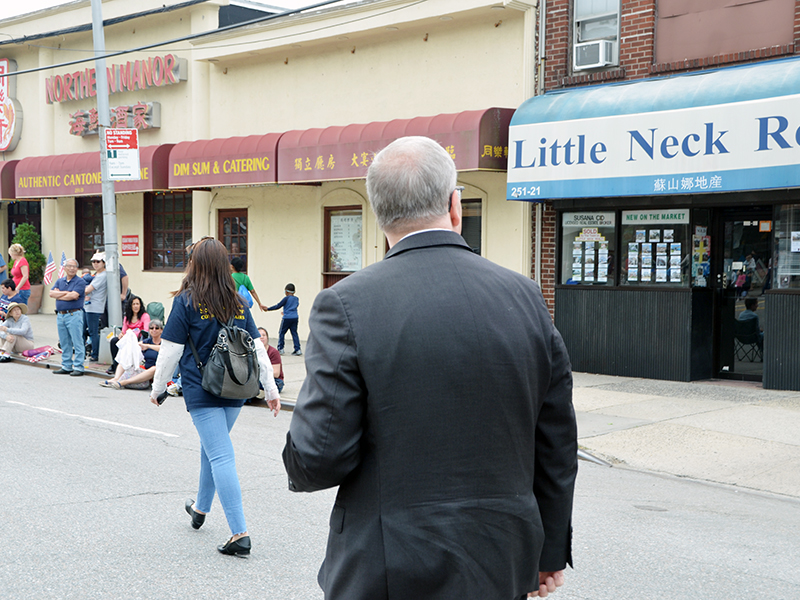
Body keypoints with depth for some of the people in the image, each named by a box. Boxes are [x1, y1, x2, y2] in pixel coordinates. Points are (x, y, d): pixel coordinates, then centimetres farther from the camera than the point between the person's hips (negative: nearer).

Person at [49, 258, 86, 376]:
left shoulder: (80, 281, -3)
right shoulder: (60, 281, 15)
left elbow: (74, 296, -17)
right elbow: (51, 293, 1)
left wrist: (59, 295, -3)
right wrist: (66, 293, -11)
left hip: (74, 314, -7)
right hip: (61, 315, 7)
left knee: (77, 342, -6)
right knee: (64, 343, 12)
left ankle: (78, 367, -3)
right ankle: (66, 366, 19)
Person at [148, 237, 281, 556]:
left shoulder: (186, 302, -7)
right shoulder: (238, 303, 6)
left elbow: (170, 350, -5)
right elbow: (258, 349, 6)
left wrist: (157, 388, 7)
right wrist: (271, 390, 11)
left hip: (201, 391, -5)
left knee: (221, 457, -7)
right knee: (211, 447, 24)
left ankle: (240, 533, -12)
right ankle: (200, 508, 43)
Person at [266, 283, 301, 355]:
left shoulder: (286, 298, -5)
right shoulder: (296, 299, 12)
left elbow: (278, 306, -3)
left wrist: (268, 308, 6)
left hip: (287, 318, -5)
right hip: (295, 318, 6)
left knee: (281, 333, 5)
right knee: (294, 333, 5)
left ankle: (280, 349, 5)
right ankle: (297, 350, -2)